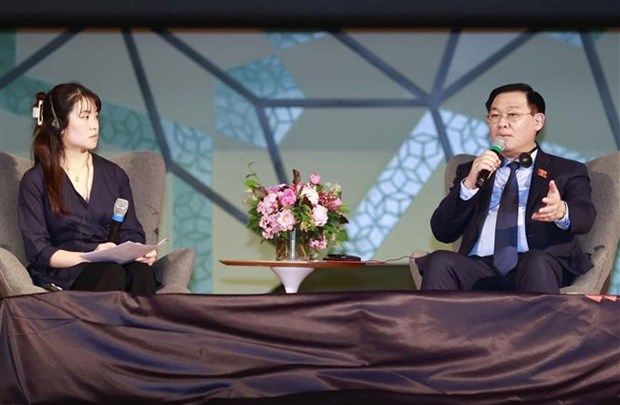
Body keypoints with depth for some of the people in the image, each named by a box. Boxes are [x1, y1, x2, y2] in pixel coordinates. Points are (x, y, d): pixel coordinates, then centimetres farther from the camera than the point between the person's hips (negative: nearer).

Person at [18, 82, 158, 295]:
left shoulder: (114, 175, 20)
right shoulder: (35, 181, 6)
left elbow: (131, 232, 17)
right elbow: (37, 250, -2)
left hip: (117, 264, 4)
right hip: (63, 278, -3)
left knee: (141, 271, -33)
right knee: (111, 273, -36)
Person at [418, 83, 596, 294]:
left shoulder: (567, 171, 20)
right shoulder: (470, 171, 27)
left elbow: (585, 216, -2)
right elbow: (442, 232, 15)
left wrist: (561, 211, -28)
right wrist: (469, 184, -2)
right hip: (480, 270, 2)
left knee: (537, 263, -37)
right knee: (439, 262, -29)